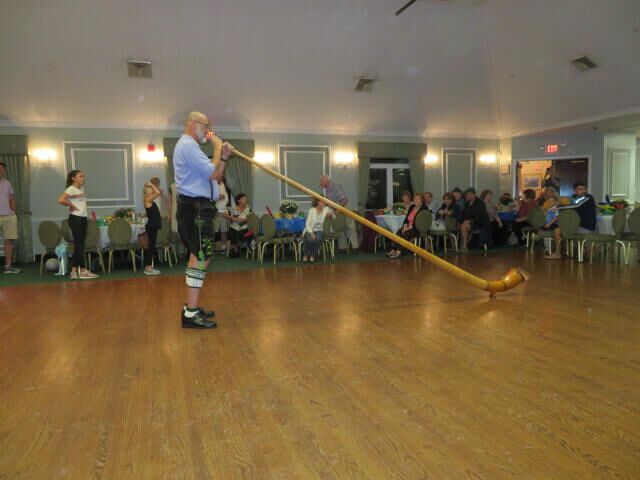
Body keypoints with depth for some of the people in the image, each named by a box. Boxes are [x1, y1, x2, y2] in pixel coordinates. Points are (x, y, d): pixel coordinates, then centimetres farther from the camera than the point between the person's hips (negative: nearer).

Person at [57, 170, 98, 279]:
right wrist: (72, 206, -13)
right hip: (75, 219, -8)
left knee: (79, 245, 8)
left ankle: (74, 271, 12)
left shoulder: (82, 188, 13)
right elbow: (60, 200, -25)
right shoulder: (71, 189, -10)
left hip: (83, 218, 8)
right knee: (79, 244, -5)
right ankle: (83, 271, -1)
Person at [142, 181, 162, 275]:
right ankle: (148, 268, -3)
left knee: (151, 246, 12)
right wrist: (151, 184, -9)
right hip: (151, 227, -9)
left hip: (153, 226, 9)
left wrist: (153, 185, 17)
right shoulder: (147, 200, -12)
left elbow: (159, 193, 26)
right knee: (151, 246, -6)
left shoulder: (151, 200, 13)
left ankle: (148, 267, 19)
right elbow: (158, 192, -21)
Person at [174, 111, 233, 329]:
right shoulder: (188, 145, -9)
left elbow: (217, 176, 20)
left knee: (197, 257, 15)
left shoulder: (189, 146, 25)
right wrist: (218, 148, -5)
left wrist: (223, 157, 6)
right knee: (201, 258, -13)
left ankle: (191, 307, 23)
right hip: (195, 208, -11)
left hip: (196, 207, 11)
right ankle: (191, 315, -13)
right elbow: (213, 173, -18)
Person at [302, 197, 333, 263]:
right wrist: (312, 233, -24)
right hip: (309, 230, -2)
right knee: (310, 239, -35)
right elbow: (307, 224, -12)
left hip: (318, 231, 2)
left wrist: (331, 215, -18)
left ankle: (312, 255, -12)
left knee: (318, 239, -33)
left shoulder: (326, 209, -4)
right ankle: (305, 255, -7)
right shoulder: (312, 210, -13)